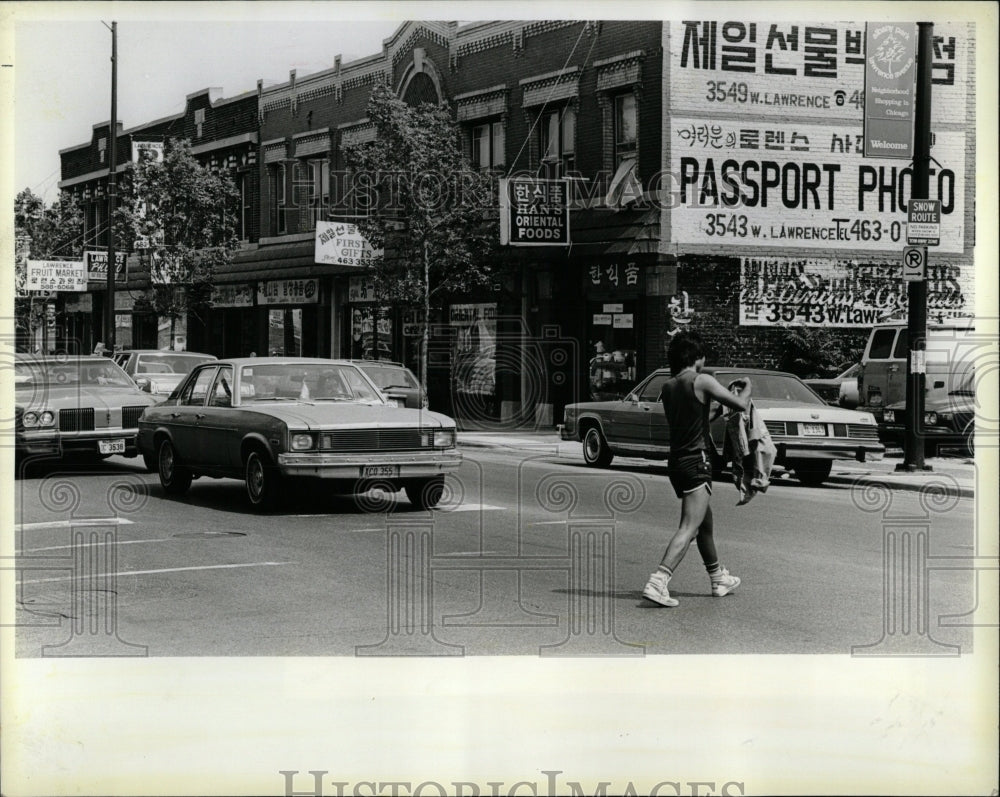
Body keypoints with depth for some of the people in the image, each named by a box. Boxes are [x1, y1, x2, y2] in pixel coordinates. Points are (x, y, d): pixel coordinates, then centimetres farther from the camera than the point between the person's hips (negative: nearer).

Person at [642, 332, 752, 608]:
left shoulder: (667, 387, 9)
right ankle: (658, 582, -27)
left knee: (705, 520, 23)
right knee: (689, 527, -12)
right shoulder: (701, 381, -10)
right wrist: (747, 389, 13)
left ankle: (719, 579, 36)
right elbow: (740, 405, -10)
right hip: (696, 463, -8)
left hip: (676, 461, 8)